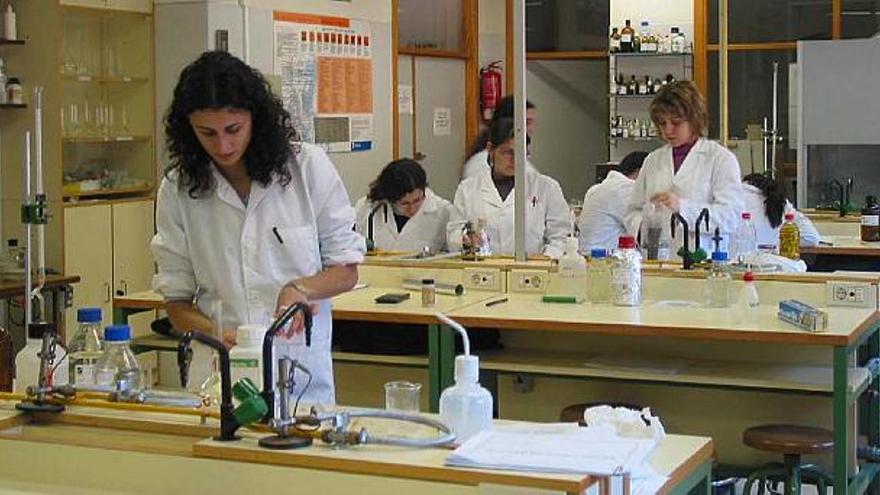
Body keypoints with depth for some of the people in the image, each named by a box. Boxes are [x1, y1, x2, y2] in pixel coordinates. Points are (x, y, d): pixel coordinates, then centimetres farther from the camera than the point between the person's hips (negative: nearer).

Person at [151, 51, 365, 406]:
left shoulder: (307, 166, 0)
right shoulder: (178, 188, 3)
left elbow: (346, 270, 8)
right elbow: (176, 299, 6)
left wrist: (301, 289, -12)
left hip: (302, 373, -1)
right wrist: (225, 338, -11)